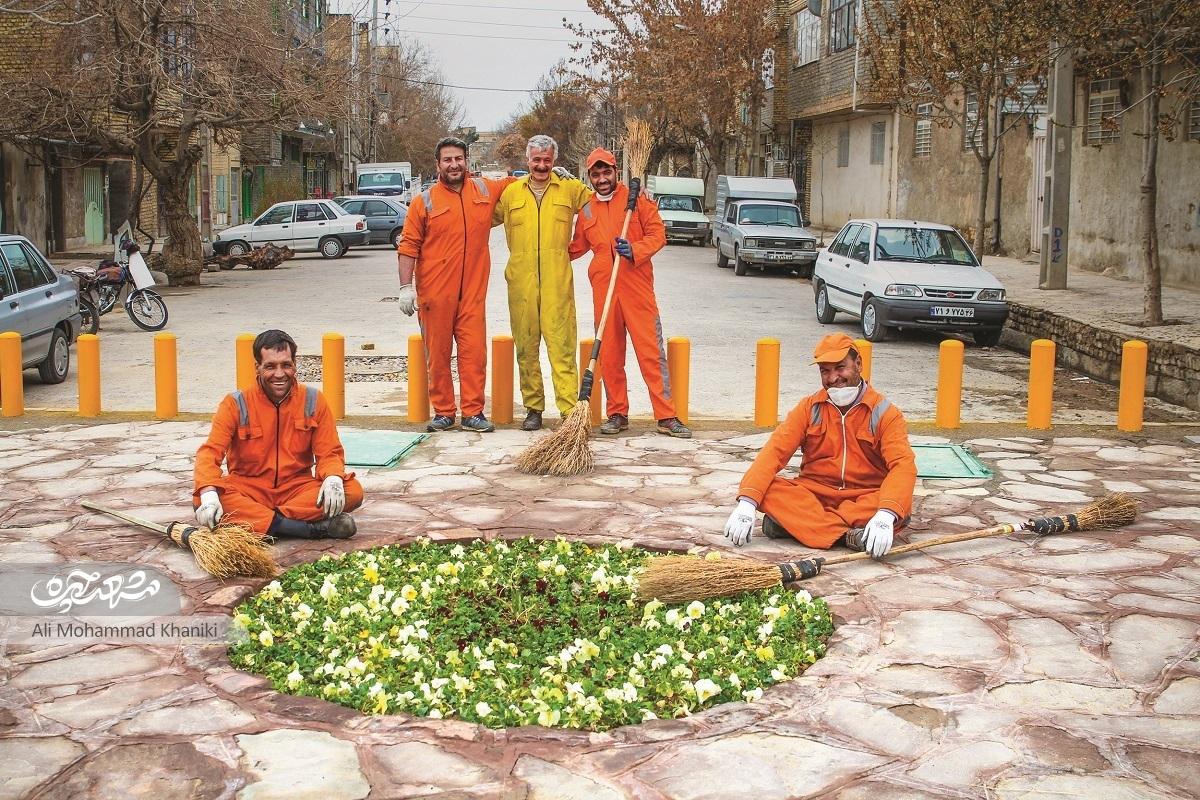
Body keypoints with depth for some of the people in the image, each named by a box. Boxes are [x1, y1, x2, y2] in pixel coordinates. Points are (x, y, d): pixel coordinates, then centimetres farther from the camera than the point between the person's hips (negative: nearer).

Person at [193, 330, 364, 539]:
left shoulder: (313, 401, 1)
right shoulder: (236, 404, -4)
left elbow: (329, 452, 1)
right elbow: (210, 452, -14)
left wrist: (333, 478, -25)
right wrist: (208, 494, -35)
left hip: (298, 487, 1)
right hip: (249, 488, -1)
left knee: (352, 491, -26)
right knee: (201, 500, -34)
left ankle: (252, 521, -30)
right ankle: (316, 528, -35)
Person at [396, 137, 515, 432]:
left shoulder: (485, 190, 9)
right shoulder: (424, 201, 1)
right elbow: (408, 247, 0)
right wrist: (406, 287, -8)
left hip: (473, 292, 2)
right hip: (434, 293, -2)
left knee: (474, 351, -1)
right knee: (438, 353, 4)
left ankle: (473, 412, 6)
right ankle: (443, 412, 13)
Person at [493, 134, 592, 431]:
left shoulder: (570, 189, 10)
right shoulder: (511, 192, 14)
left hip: (557, 283, -2)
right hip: (520, 282, 2)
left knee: (562, 345, -8)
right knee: (526, 346, 5)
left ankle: (570, 410, -10)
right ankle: (533, 408, 15)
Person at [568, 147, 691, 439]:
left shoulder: (636, 198, 4)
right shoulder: (586, 210, 15)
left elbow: (657, 233, -1)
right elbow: (577, 247, 27)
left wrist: (635, 250, -16)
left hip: (637, 287, -3)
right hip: (603, 289, 4)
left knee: (652, 351, -5)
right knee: (609, 354, 5)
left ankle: (666, 416, -3)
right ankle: (617, 413, 15)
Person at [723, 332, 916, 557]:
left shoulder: (884, 412, -4)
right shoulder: (810, 408, 4)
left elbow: (903, 465, -18)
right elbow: (775, 451, -7)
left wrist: (885, 515, -38)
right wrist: (747, 503, -24)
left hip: (865, 498, -1)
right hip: (813, 493, 2)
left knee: (901, 504, -34)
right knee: (768, 489, -25)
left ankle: (794, 521, -31)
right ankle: (846, 535, -33)